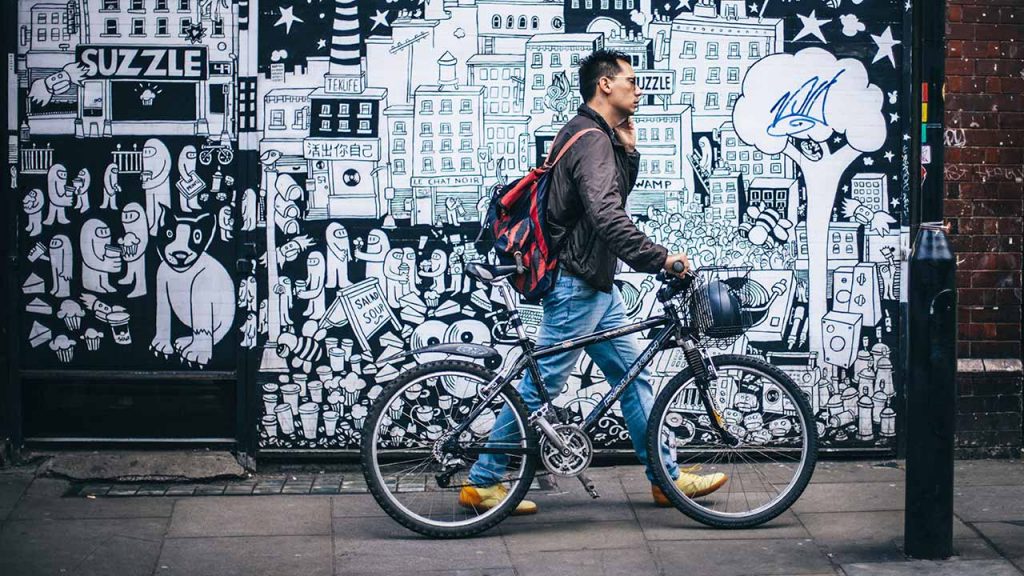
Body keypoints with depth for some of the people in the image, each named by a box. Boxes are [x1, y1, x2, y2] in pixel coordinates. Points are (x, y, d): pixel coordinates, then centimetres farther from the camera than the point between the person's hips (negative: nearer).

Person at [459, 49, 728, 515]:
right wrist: (658, 257, -34)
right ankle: (482, 483, 6)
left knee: (632, 376, 12)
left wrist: (629, 149, 5)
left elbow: (619, 192, 20)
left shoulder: (600, 137, 14)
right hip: (575, 285, -11)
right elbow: (607, 216, -33)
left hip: (596, 284, 11)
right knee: (540, 387, -3)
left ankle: (667, 477, 19)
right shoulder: (591, 140, -20)